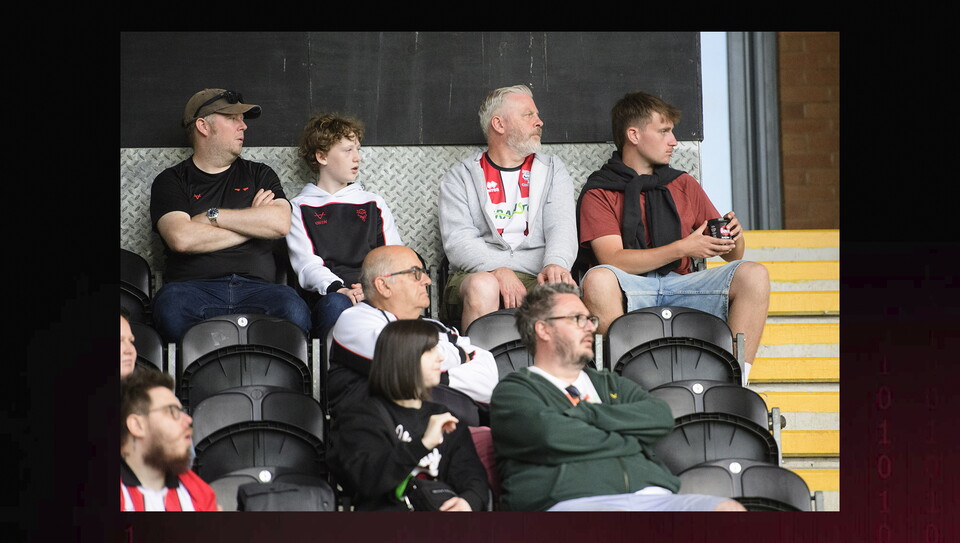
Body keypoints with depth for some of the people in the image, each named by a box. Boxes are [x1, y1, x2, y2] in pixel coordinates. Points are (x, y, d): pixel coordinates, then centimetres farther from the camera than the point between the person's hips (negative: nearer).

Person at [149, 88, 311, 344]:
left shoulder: (259, 175, 23)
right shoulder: (171, 181, 13)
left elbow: (280, 223, 2)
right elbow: (181, 238, -7)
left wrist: (212, 215, 1)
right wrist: (252, 225, 4)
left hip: (255, 288, 1)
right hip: (195, 288, -1)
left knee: (293, 308, -34)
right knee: (170, 303, -38)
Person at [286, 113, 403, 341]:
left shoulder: (373, 204, 29)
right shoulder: (299, 208, 18)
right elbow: (306, 263, 2)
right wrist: (338, 289, -21)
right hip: (327, 295, -2)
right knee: (336, 304, -41)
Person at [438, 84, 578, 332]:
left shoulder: (553, 170, 21)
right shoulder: (459, 178, 14)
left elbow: (562, 227, 4)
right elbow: (457, 241, -1)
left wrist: (556, 264, -20)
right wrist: (499, 271, -20)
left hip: (537, 276, 1)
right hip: (479, 272, -1)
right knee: (483, 286, -37)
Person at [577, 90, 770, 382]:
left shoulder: (684, 185, 21)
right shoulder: (598, 194, 6)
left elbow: (733, 256, 20)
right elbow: (612, 260, -10)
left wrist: (733, 238, -5)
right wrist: (682, 248, -16)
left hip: (681, 284, 4)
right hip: (631, 289, -4)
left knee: (753, 274, -20)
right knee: (598, 280, -37)